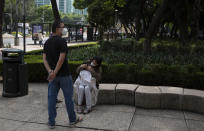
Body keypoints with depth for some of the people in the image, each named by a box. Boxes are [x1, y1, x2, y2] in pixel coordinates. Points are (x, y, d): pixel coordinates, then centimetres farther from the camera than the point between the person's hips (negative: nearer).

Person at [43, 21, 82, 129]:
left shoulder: (47, 42, 9)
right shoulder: (62, 41, -14)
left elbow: (44, 58, 2)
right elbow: (61, 59, -22)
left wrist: (50, 71, -9)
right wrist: (55, 73, -19)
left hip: (52, 75, 6)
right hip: (64, 74, -6)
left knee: (52, 98, 10)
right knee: (68, 97, 9)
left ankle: (51, 122, 14)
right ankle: (72, 119, 24)